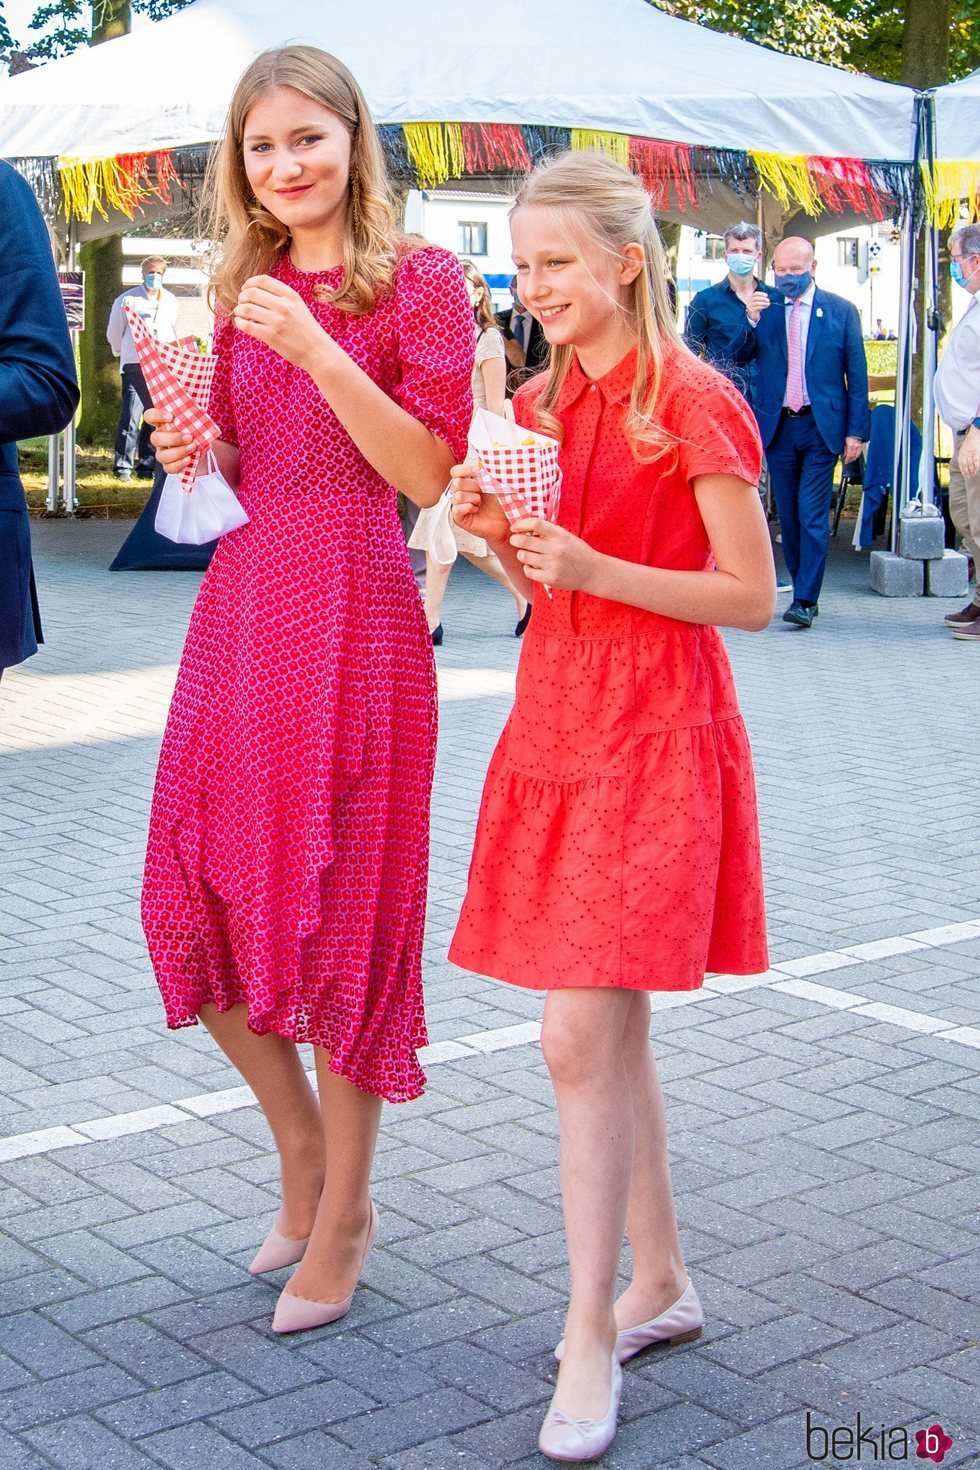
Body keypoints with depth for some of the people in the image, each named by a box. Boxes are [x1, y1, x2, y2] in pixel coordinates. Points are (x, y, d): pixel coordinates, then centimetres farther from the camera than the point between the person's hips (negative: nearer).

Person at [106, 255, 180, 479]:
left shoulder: (171, 301, 14)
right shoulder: (127, 300, 2)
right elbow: (114, 333, 13)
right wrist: (124, 354, 22)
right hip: (135, 366, -4)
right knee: (131, 416, -10)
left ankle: (146, 465, 13)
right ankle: (122, 465, -5)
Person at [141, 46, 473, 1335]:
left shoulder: (419, 284, -3)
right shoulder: (245, 292, 14)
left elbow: (428, 471, -12)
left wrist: (314, 347, -20)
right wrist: (196, 450, -2)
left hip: (351, 613, -6)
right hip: (238, 603, 6)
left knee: (336, 916, 1)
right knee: (204, 912, 7)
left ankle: (344, 1210, 19)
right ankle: (303, 1157, 30)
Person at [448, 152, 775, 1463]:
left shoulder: (693, 404, -11)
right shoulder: (539, 405, 11)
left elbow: (753, 597, -12)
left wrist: (593, 568, -20)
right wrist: (497, 535, -2)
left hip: (652, 739, -7)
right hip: (557, 721, 7)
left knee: (582, 1037, -9)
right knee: (612, 1031, 13)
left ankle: (590, 1341, 3)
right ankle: (661, 1282, 28)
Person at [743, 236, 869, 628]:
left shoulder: (841, 311, 1)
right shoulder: (763, 309, 6)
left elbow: (857, 375, 2)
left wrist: (856, 430, -3)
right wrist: (751, 320, -17)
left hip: (821, 426, -3)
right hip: (777, 425, 3)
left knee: (812, 515, -8)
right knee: (788, 515, 8)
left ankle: (805, 600, -9)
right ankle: (803, 588, 19)